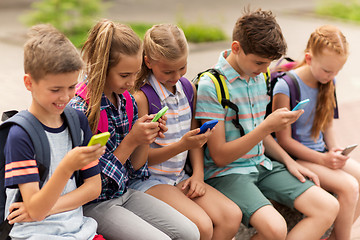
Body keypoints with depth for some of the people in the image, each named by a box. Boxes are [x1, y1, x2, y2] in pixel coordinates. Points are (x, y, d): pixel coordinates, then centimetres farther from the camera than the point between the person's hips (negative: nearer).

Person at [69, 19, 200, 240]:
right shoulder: (79, 109, -20)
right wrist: (131, 141, -21)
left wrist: (147, 139, -11)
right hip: (94, 204, -7)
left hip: (125, 194, 7)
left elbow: (135, 169, 7)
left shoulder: (127, 101, 2)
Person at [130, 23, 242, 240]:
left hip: (179, 177, 7)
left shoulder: (188, 88, 7)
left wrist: (198, 174, 2)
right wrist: (182, 145, -25)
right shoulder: (141, 97, -14)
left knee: (232, 216, -14)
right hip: (147, 179, -6)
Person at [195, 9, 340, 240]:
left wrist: (289, 161, 5)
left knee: (329, 207, -9)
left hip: (263, 165, 8)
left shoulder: (261, 78, 9)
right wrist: (268, 126, -22)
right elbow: (220, 156, -15)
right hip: (226, 172, -7)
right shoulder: (210, 85, -15)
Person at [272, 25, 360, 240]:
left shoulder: (328, 83, 3)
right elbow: (284, 140, -17)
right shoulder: (285, 88, -20)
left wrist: (334, 151, -4)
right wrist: (323, 159, -21)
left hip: (321, 151, 8)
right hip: (296, 157, -8)